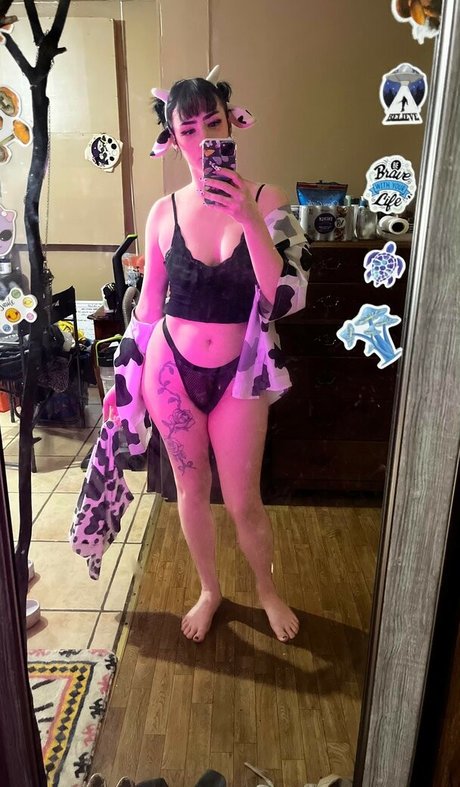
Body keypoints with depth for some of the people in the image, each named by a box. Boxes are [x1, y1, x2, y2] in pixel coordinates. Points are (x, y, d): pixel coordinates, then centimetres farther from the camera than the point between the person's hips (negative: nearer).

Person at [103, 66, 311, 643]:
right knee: (191, 491, 15)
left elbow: (286, 299, -17)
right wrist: (123, 377, 9)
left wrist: (250, 219, -27)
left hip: (238, 375, -2)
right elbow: (149, 304, 6)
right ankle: (209, 590, 42)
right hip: (171, 369, 2)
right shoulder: (164, 212, -2)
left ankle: (266, 589, 40)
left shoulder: (266, 201, -7)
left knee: (243, 502, 8)